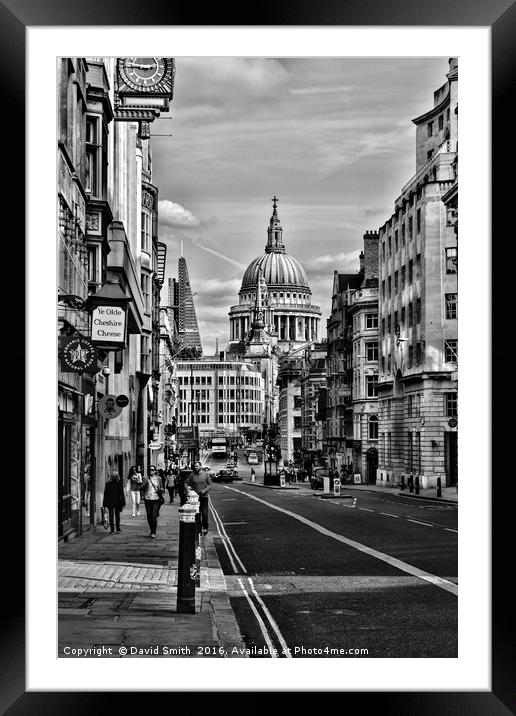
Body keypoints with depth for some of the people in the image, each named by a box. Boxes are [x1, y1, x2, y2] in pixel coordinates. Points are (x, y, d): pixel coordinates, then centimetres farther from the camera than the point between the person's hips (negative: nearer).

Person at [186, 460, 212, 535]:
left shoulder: (206, 474, -2)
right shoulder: (192, 475, 1)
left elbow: (210, 485, 0)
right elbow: (187, 483, 9)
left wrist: (205, 490, -14)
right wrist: (187, 487, -10)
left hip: (204, 496, -1)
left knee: (204, 513, -2)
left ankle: (205, 528, 12)